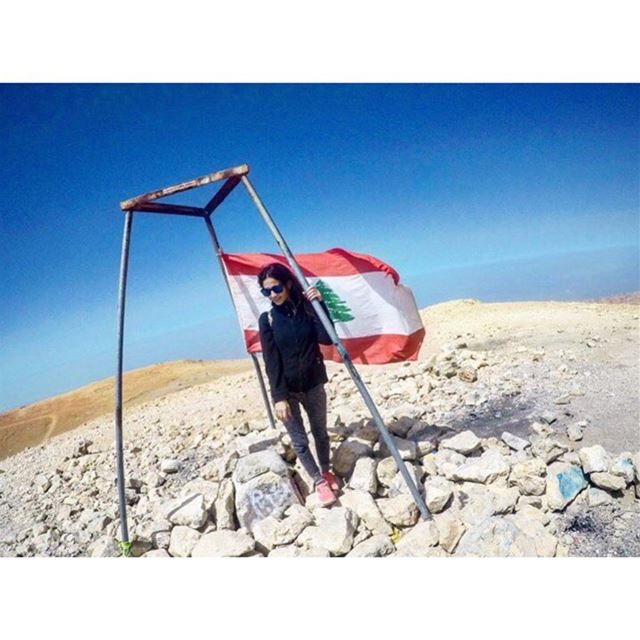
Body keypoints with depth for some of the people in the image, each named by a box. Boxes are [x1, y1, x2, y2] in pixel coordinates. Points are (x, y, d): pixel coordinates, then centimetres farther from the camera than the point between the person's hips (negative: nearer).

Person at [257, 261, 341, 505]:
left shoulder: (307, 308, -4)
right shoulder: (267, 319, -8)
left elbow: (327, 339, -17)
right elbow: (271, 361, -12)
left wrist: (319, 304, -22)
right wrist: (279, 397, -17)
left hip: (313, 384, 2)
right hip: (286, 389, -1)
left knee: (320, 432, 17)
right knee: (299, 440, 6)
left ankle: (326, 471, 41)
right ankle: (319, 481, 26)